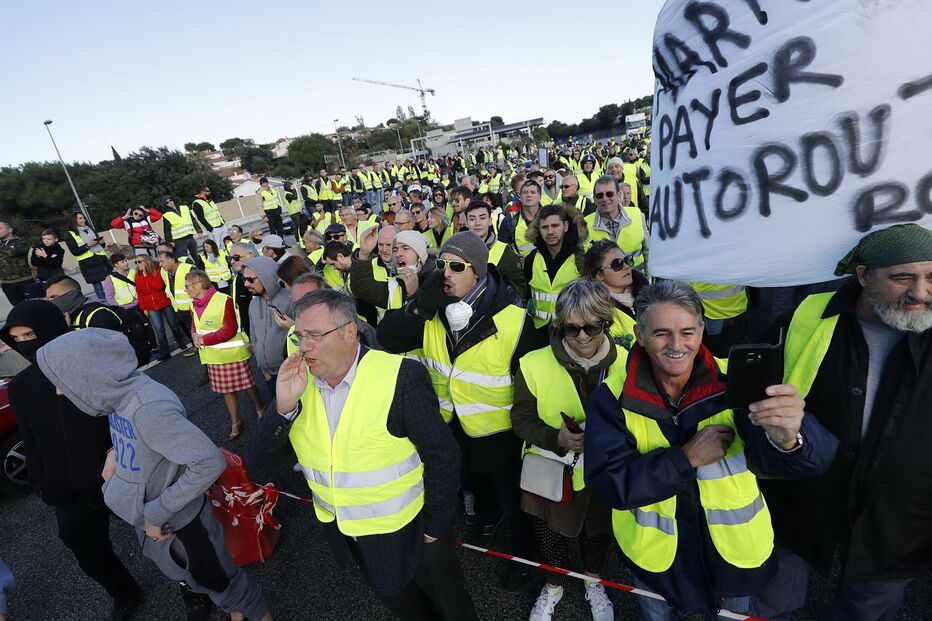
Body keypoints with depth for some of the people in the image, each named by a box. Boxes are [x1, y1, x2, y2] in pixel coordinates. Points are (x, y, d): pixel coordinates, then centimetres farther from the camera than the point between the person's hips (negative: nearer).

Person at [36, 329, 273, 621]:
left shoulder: (149, 408, -34)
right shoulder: (119, 394, -7)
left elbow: (210, 462, -36)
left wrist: (157, 512, -27)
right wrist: (115, 452, -3)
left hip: (178, 522, -9)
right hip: (148, 517, 9)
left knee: (216, 578, 13)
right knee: (180, 574, 29)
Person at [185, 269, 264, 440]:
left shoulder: (223, 300, -18)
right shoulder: (194, 305, 6)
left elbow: (229, 330, -21)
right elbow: (195, 326, 17)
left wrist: (205, 339, -18)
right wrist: (195, 336, -7)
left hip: (232, 353, -6)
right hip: (214, 356, 7)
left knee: (247, 385, 6)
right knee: (226, 390, 15)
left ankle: (260, 410, 32)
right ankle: (235, 422, 30)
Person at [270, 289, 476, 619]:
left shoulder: (399, 377, -26)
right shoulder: (296, 380, -10)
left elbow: (443, 457, -17)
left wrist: (435, 528, -9)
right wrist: (285, 406, -26)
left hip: (407, 531, -4)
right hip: (343, 530, 5)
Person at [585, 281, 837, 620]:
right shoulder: (612, 398, -21)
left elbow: (809, 461, -30)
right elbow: (608, 481, -26)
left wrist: (788, 438, -54)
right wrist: (687, 457, -31)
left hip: (734, 550, 1)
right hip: (654, 552, 0)